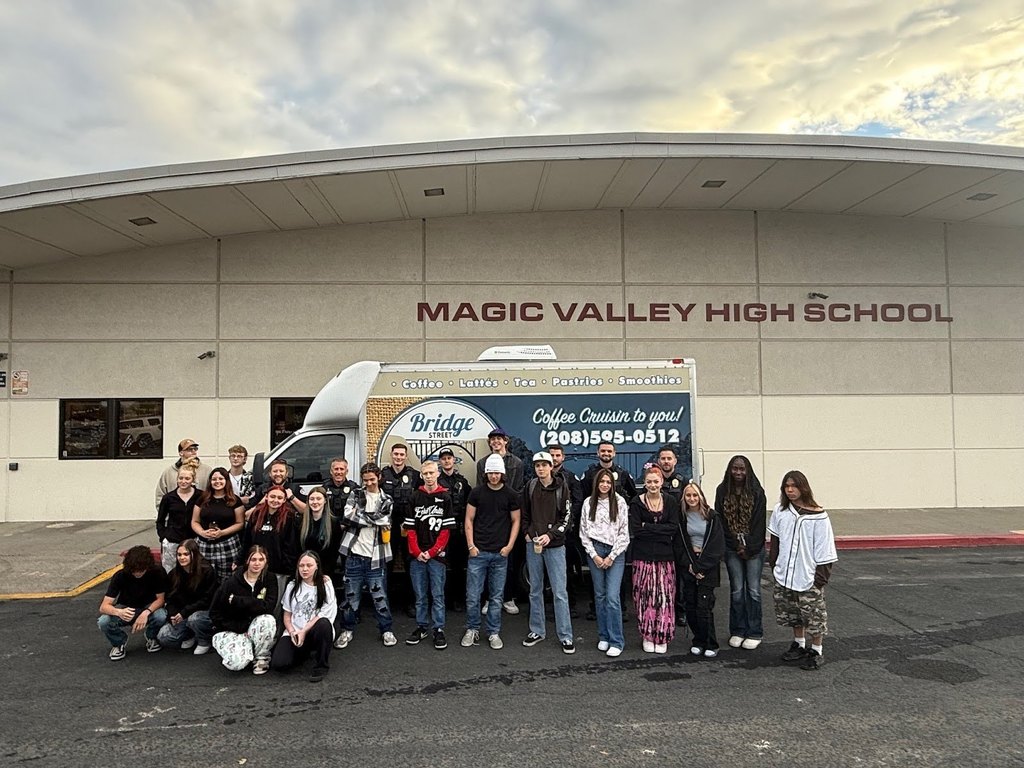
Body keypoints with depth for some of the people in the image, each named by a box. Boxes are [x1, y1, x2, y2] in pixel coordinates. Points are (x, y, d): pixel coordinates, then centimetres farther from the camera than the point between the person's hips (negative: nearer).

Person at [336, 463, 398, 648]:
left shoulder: (386, 500, 7)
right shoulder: (355, 495, 7)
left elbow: (384, 523, -10)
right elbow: (348, 516, -11)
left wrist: (360, 515, -10)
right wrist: (373, 519, -10)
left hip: (375, 556, 0)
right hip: (355, 553, 1)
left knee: (380, 596, 6)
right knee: (351, 595, 9)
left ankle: (386, 630, 19)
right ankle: (347, 630, 23)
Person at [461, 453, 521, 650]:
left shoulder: (511, 495, 2)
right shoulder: (477, 492, 1)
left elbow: (515, 521, 6)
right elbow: (469, 519, 3)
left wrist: (509, 546, -4)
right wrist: (470, 545, -5)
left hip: (500, 554, 0)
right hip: (478, 552, 0)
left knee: (496, 597, 8)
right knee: (472, 595, 2)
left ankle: (494, 633, 20)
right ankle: (472, 630, 19)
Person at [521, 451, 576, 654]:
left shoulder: (561, 488, -3)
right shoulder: (530, 487, 4)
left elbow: (567, 517, -5)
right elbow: (524, 515, 11)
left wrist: (550, 535, -15)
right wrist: (529, 534, -3)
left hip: (555, 545, -3)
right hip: (533, 544, 3)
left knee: (559, 592, -2)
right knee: (535, 590, 12)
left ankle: (566, 636, 5)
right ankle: (537, 631, 23)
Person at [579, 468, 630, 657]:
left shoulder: (620, 502, -1)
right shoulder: (588, 503, 5)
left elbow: (624, 533, -1)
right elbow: (583, 533, 7)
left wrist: (611, 556, -6)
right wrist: (594, 555, -2)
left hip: (616, 553, -2)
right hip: (595, 551, 2)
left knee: (612, 597, -10)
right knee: (599, 595, 7)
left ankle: (616, 641, -2)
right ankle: (603, 637, 18)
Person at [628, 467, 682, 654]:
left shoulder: (671, 502, 5)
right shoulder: (636, 503, 1)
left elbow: (674, 527, -4)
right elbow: (635, 530, -7)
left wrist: (648, 527, -11)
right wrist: (662, 530, -11)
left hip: (665, 555, 1)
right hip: (643, 555, -1)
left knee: (665, 596, 1)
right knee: (645, 596, 0)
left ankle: (662, 637, 12)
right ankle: (647, 635, 12)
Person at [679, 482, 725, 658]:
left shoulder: (711, 516, -4)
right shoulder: (682, 517, 4)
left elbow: (717, 546, -7)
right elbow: (679, 544, 4)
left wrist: (699, 567, -11)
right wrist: (689, 565, -9)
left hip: (708, 566, -3)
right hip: (688, 566, 3)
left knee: (704, 606, -7)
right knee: (690, 605, 3)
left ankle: (711, 645, 6)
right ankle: (698, 642, 19)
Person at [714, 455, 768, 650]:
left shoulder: (757, 492, -4)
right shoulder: (722, 491, 0)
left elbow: (759, 523, -6)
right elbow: (721, 520, -1)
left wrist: (749, 547, -10)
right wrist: (736, 545, -6)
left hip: (754, 548, -1)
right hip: (732, 549, 1)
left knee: (753, 590, 2)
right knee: (736, 590, 6)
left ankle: (754, 633, 12)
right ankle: (737, 632, 17)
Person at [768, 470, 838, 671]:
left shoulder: (817, 516, -14)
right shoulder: (780, 511, -1)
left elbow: (825, 549, -10)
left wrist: (822, 575, -10)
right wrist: (774, 564, 11)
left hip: (809, 578, -5)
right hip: (785, 575, 5)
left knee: (814, 615, 5)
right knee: (793, 613, 18)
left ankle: (816, 652, 22)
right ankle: (799, 645, 36)